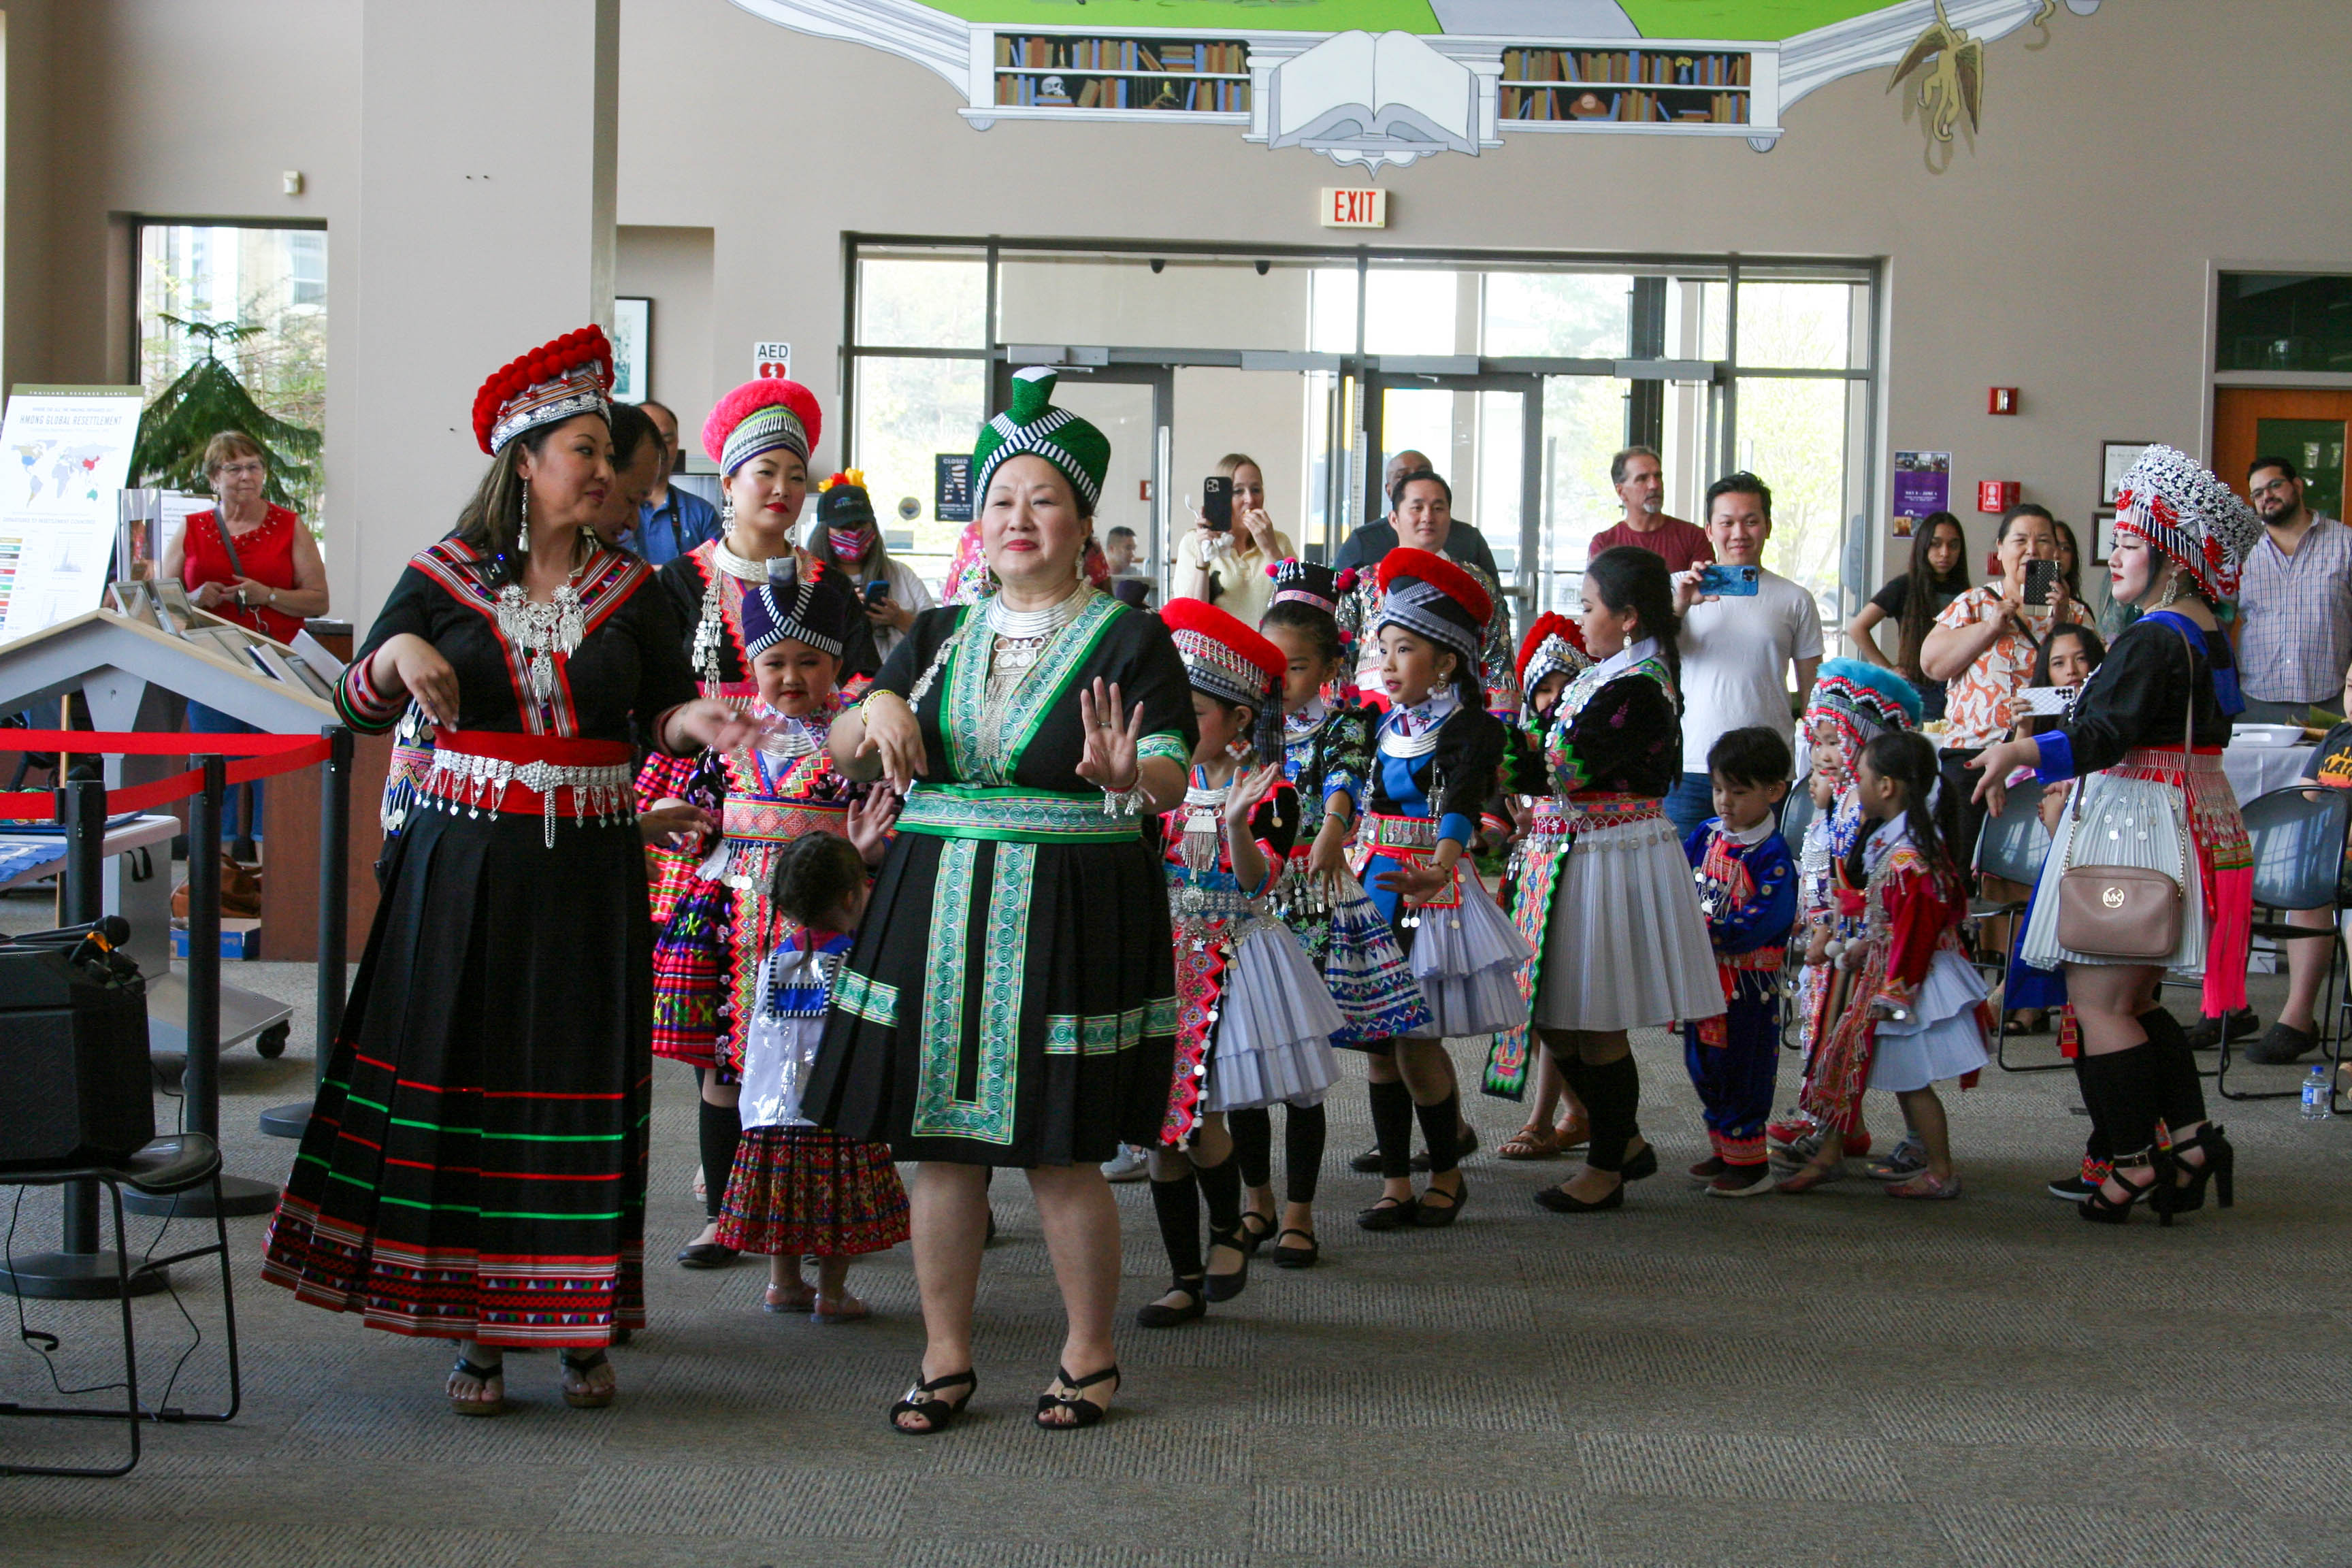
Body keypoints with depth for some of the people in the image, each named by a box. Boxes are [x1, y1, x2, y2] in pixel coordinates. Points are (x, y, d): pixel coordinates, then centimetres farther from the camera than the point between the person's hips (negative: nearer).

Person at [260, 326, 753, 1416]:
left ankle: (576, 1325, 12)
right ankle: (472, 1330, 9)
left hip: (589, 868, 1)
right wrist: (396, 651, -17)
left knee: (582, 1088, 1)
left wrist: (695, 721, -17)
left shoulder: (631, 591, 8)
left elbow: (664, 711, 5)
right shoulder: (445, 579, 3)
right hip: (467, 863, -1)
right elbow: (359, 708, 3)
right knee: (462, 1075, 0)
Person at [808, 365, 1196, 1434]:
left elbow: (1174, 776, -12)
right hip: (936, 906, 4)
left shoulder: (1128, 640, 0)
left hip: (1070, 913, -4)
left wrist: (1128, 777, -35)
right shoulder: (939, 637, 13)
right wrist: (878, 712, -10)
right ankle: (945, 1358, 19)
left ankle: (1089, 1355, 17)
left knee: (1062, 1155, -2)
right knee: (939, 1144, 6)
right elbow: (841, 756, 12)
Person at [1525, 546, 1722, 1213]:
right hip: (1582, 853, 10)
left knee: (1595, 1027, 2)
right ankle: (1625, 1141, 28)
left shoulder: (1634, 687, -19)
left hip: (1614, 858, -10)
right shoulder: (1612, 675, 12)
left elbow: (1562, 770, -23)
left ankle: (1607, 1169, 15)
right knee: (1558, 1021, 15)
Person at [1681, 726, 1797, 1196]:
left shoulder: (1772, 854, -15)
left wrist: (1710, 934, -25)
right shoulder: (1707, 837, 6)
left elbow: (1765, 919, -22)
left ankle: (1750, 1162, 8)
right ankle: (1726, 1151, 30)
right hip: (1706, 976, 8)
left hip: (1749, 980, -8)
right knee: (1704, 1066, 16)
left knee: (1742, 1069, -1)